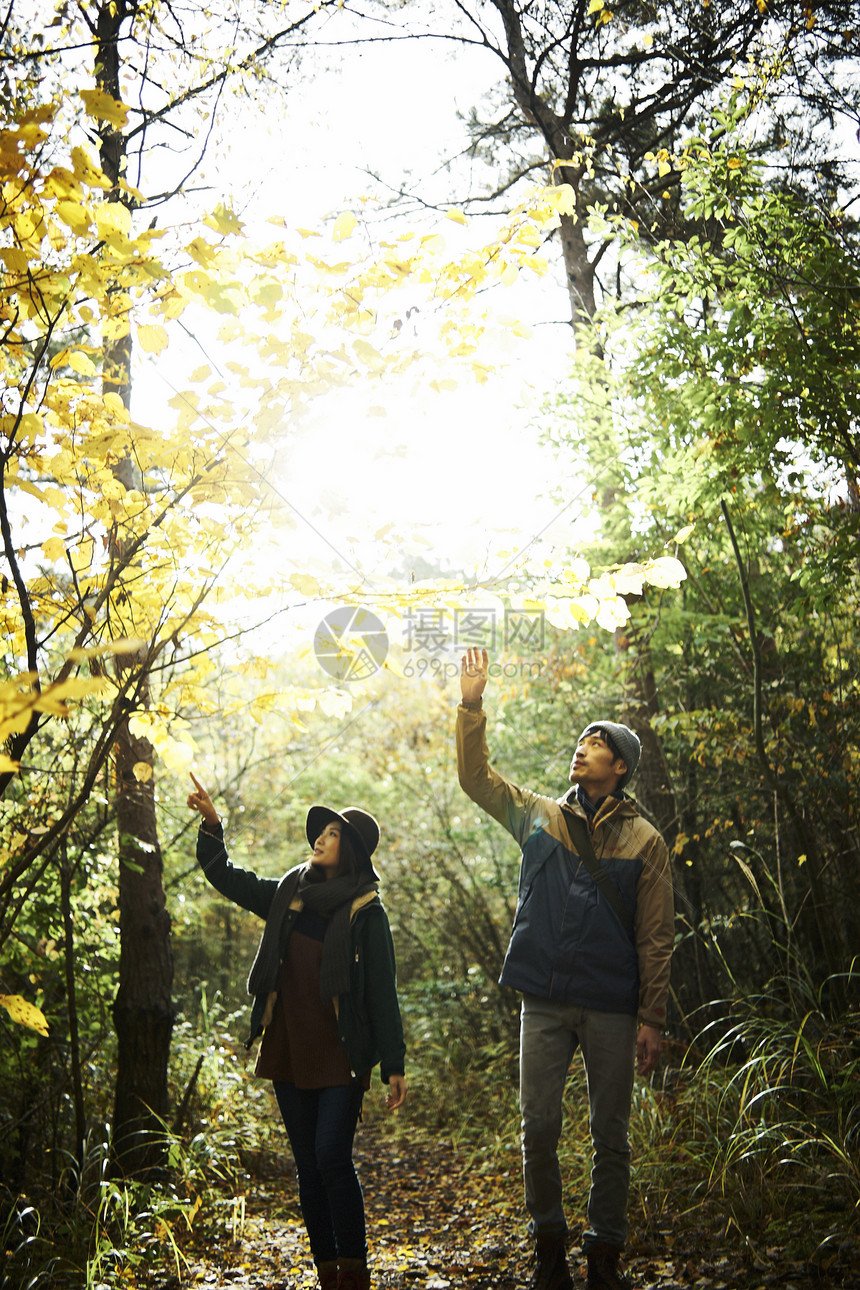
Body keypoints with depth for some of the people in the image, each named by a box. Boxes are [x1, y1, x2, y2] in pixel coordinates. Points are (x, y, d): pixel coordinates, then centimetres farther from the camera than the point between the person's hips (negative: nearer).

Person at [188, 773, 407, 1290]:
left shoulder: (367, 912, -6)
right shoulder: (290, 893, 8)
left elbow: (383, 992, -7)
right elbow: (227, 878, 19)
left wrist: (394, 1066, -9)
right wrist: (212, 823, 6)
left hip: (341, 1055, -5)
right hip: (289, 1052, 5)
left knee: (332, 1158, -11)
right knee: (308, 1165, 9)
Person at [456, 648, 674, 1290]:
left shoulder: (644, 842, 0)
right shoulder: (539, 816, 7)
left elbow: (656, 940, 0)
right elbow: (476, 777, 2)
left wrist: (653, 1020, -3)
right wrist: (472, 706, -10)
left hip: (612, 1008, -2)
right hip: (545, 1002, 2)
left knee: (611, 1135, 7)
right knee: (539, 1128, 4)